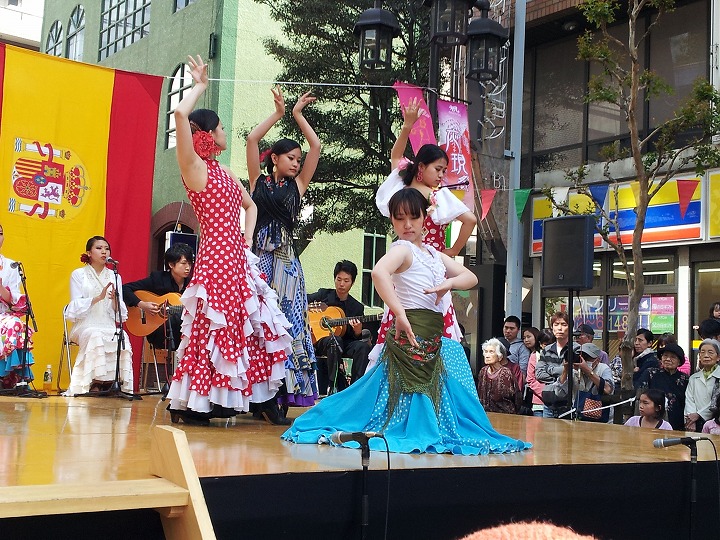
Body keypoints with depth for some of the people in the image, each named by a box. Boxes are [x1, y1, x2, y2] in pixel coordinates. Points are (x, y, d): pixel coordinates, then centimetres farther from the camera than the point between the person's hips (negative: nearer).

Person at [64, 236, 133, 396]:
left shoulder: (114, 276, 16)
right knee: (96, 336, -36)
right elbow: (75, 308, -4)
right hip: (86, 324, -2)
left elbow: (120, 313, 10)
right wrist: (99, 297, -17)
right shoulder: (78, 275, 7)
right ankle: (96, 381, -29)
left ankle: (118, 381, -28)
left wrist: (115, 299, -13)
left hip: (109, 325, 2)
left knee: (122, 337, -31)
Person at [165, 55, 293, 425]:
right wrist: (200, 86, -4)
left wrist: (247, 241, 12)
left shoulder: (223, 171, 17)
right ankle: (186, 405, 6)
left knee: (254, 327, 8)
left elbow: (250, 206, 29)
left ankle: (265, 402, 16)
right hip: (215, 258, -8)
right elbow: (180, 114, -21)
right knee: (213, 328, -6)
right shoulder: (194, 168, -6)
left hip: (237, 258, 8)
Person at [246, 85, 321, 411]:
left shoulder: (297, 186, 16)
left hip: (286, 259, 2)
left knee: (288, 321, -4)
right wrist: (278, 113, 6)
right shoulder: (259, 182, 10)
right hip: (260, 255, -2)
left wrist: (298, 114, 17)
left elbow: (316, 146, 12)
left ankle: (281, 396, -2)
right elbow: (252, 139, 0)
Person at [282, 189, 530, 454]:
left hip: (433, 336, 9)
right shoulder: (402, 249, -9)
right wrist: (400, 315, -33)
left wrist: (449, 283, -6)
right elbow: (379, 272, -31)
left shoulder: (432, 252, 17)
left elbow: (470, 277, 17)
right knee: (411, 386, -3)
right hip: (412, 332, -8)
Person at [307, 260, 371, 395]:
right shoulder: (324, 295, 8)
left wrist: (357, 331, -16)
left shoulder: (357, 307, 9)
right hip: (319, 342, -2)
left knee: (363, 346, -30)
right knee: (335, 340, -37)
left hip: (346, 345, 2)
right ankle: (336, 386, -34)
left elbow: (356, 337, 7)